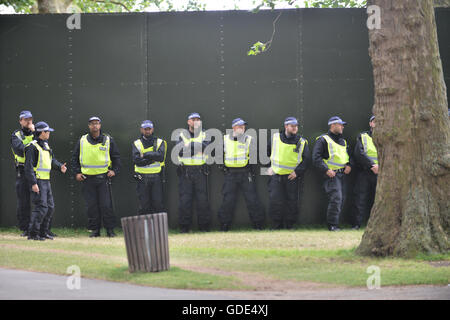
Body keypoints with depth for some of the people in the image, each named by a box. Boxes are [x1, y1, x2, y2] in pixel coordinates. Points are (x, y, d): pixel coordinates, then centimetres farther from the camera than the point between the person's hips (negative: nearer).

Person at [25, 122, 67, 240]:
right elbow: (29, 167, -17)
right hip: (38, 181, -10)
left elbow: (52, 160, 22)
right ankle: (33, 233, -10)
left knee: (50, 207, 12)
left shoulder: (45, 145, 17)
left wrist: (60, 166, 1)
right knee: (41, 207, -14)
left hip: (46, 181, 10)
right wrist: (33, 183, -24)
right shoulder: (32, 147, -12)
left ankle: (43, 232, 19)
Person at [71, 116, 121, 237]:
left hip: (103, 178, -1)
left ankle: (110, 229, 3)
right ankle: (95, 229, 9)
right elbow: (75, 157, 17)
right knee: (91, 206, 2)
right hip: (87, 178, 2)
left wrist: (114, 170, 0)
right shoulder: (82, 141, 9)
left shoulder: (108, 140, 6)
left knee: (106, 205, -5)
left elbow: (116, 157, 12)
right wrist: (77, 172, 7)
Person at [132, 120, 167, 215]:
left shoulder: (160, 142, 6)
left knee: (158, 203, 0)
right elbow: (137, 160, -11)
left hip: (156, 178, 0)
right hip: (142, 178, 0)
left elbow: (161, 157, -12)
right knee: (144, 205, 1)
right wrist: (153, 157, -11)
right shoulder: (136, 144, 5)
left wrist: (146, 154, -13)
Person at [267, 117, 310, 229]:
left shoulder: (302, 142, 0)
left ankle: (290, 226, 12)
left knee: (292, 202, 2)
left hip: (292, 177, -1)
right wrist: (270, 166, 11)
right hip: (276, 175, 1)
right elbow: (268, 153, 19)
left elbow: (307, 159, 0)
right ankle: (277, 226, 4)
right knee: (275, 202, -6)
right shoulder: (275, 138, 5)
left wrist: (297, 172, -10)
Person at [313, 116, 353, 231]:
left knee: (342, 200, 5)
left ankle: (334, 223, 13)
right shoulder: (323, 140, -3)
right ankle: (332, 225, -12)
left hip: (343, 174, 8)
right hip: (331, 174, -8)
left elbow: (349, 155, 29)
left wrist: (349, 165, 8)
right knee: (336, 199, -17)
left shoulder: (343, 141, 22)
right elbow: (316, 157, -10)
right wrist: (326, 170, -18)